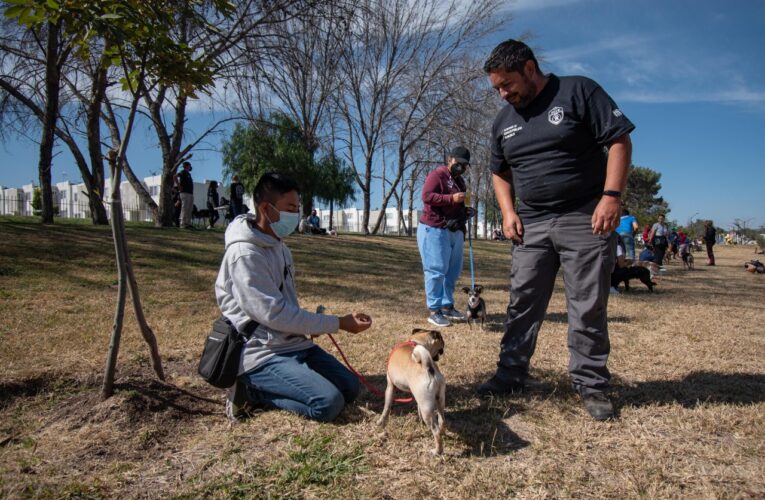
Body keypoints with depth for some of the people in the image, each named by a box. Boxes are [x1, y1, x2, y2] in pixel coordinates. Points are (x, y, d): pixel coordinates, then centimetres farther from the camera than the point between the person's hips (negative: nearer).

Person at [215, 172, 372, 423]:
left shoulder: (278, 245, 10)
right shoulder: (245, 254, -19)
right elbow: (275, 314, -22)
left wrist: (311, 325, 2)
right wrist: (339, 323, -18)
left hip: (294, 343, 9)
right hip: (263, 354, -9)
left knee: (350, 387, 5)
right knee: (329, 403, -20)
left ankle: (263, 385, 10)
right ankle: (251, 389, -3)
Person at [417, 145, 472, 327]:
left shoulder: (460, 181, 22)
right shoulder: (437, 175, -6)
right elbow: (427, 196, -20)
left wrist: (465, 212, 12)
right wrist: (451, 198, -25)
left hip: (455, 231, 9)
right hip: (434, 230, -9)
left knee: (453, 271, 10)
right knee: (436, 271, -9)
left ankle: (447, 306, 20)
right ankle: (434, 310, -5)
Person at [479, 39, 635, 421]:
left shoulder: (579, 92, -3)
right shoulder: (504, 121, 13)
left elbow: (619, 141, -7)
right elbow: (500, 173, 20)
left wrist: (611, 195, -17)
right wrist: (508, 212, 4)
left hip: (585, 221, -4)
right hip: (530, 225, 5)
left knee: (589, 308, 1)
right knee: (522, 305, 6)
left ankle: (590, 384, 13)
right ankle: (510, 374, 17)